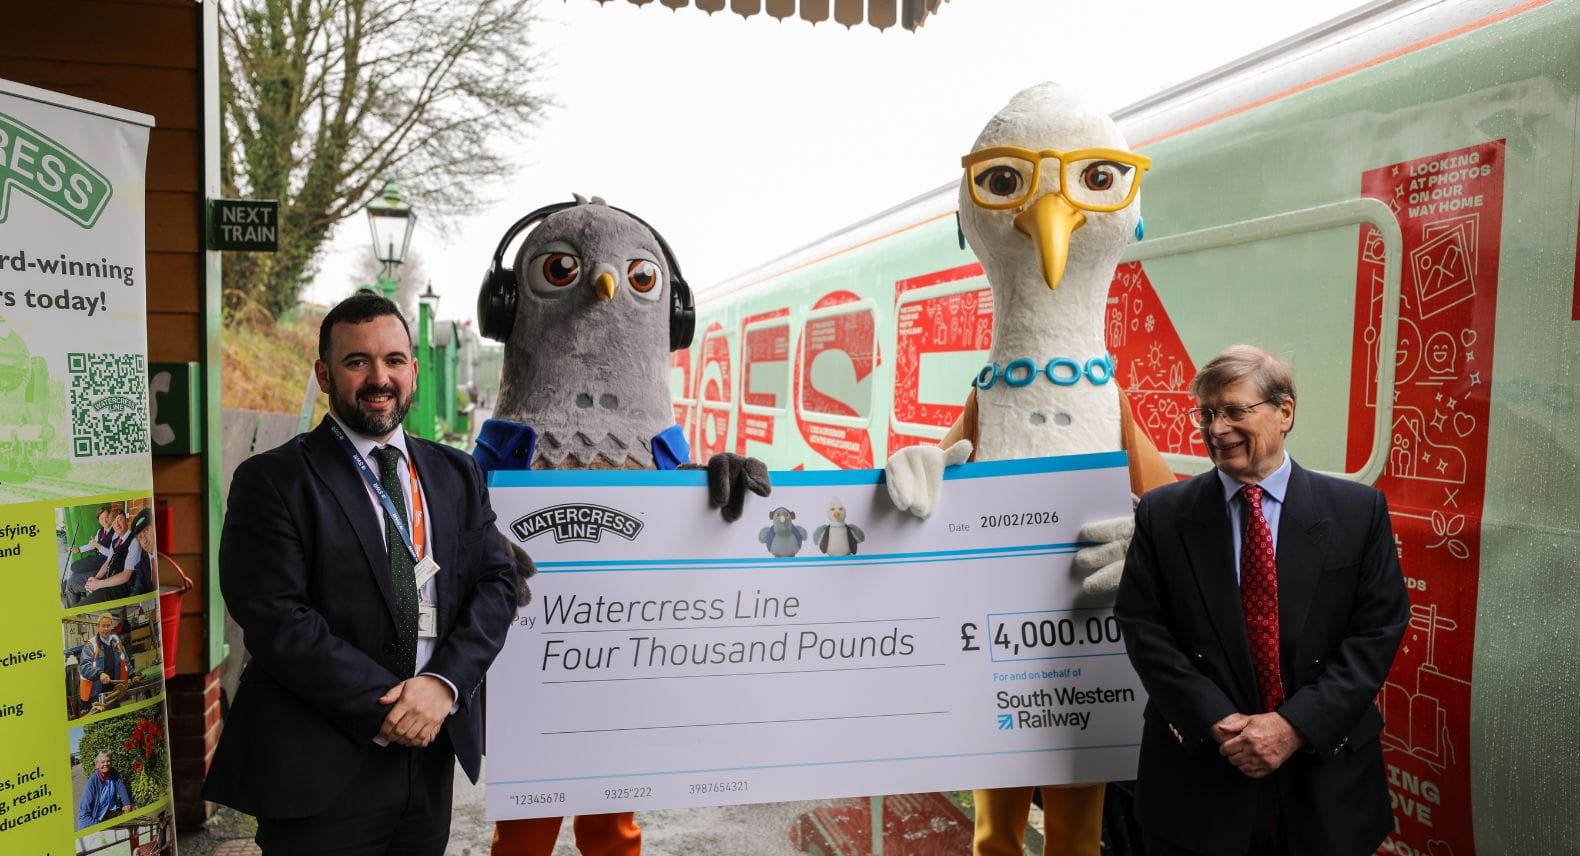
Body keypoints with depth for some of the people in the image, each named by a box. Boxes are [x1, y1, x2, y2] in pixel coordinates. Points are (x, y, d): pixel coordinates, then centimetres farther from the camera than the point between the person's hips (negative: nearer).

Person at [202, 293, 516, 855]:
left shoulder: (457, 474, 7)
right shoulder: (273, 481, -7)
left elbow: (496, 583, 2)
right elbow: (277, 620, -14)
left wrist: (443, 682, -14)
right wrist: (385, 707, -16)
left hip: (431, 757, 5)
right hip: (320, 770, -4)